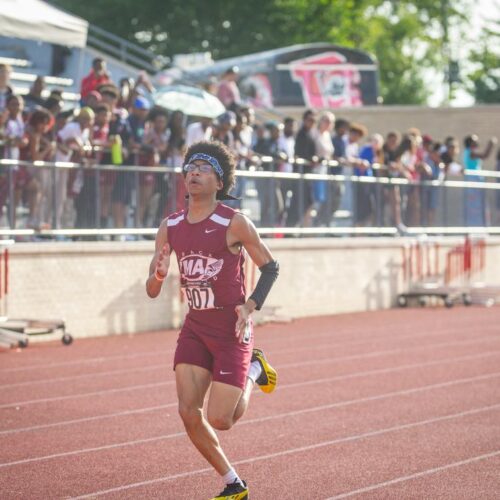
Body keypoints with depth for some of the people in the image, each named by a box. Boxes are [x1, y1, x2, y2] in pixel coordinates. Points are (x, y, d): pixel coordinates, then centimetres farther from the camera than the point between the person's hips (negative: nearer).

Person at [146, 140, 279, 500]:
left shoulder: (235, 223, -12)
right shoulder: (170, 227, 2)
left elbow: (271, 267, -1)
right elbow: (152, 291, 6)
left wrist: (251, 306, -15)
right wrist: (159, 274, -18)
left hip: (232, 330, -5)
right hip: (195, 326, 5)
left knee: (219, 420, -8)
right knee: (188, 411, -6)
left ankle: (253, 372, 23)